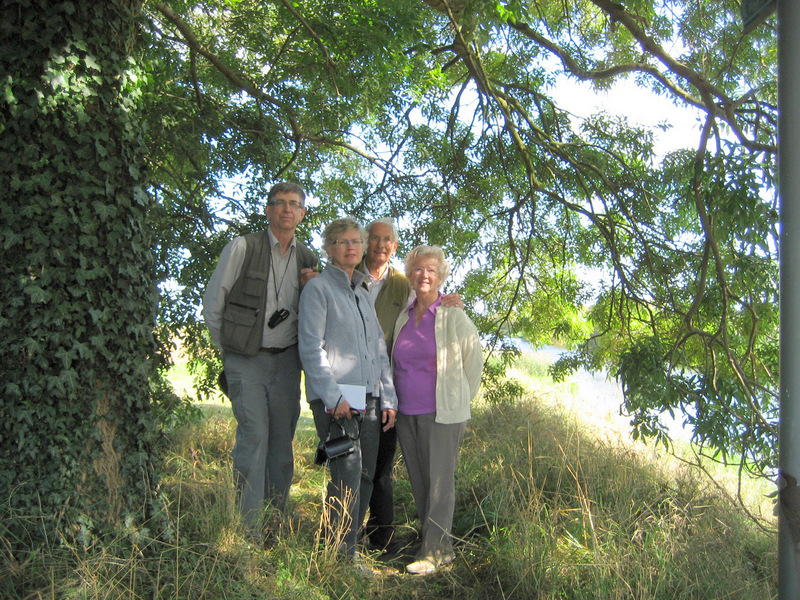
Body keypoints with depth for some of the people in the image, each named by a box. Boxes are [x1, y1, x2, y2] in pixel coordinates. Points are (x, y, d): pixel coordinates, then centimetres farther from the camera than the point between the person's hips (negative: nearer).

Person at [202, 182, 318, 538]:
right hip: (247, 359, -4)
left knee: (282, 440, 6)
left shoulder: (307, 259, 12)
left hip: (287, 360, 4)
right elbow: (212, 302, 1)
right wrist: (228, 349, 3)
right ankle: (249, 531, -3)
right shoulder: (242, 248, -2)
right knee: (254, 436, -10)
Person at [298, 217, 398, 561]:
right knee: (347, 475, -13)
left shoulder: (363, 294, 21)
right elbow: (311, 347, -8)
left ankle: (351, 544, 18)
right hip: (334, 399, -7)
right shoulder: (318, 288, 0)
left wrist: (389, 398, 12)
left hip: (369, 399, 7)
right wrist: (333, 396, -16)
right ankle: (341, 557, -5)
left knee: (366, 476, 7)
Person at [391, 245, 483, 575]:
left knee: (440, 481, -3)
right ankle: (443, 547, 20)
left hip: (442, 412, -6)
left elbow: (474, 361, 3)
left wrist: (459, 400, 8)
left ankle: (433, 551, 4)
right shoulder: (403, 318, 10)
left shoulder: (454, 316, -6)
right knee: (418, 480, 9)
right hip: (406, 412, 6)